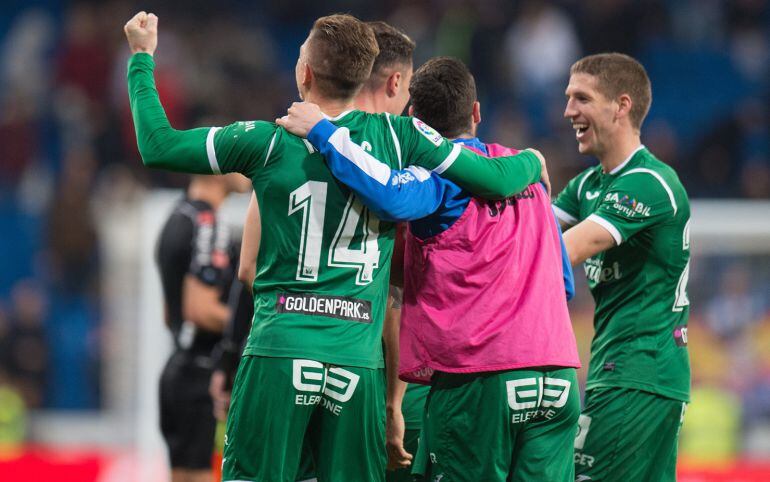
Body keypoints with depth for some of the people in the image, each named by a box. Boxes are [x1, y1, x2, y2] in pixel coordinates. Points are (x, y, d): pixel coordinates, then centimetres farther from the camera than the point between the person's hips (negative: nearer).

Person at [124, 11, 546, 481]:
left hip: (279, 352, -2)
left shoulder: (271, 141, -1)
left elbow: (158, 146, 6)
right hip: (360, 359, 2)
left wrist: (142, 58, 18)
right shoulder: (398, 136, 3)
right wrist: (532, 161, 26)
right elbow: (496, 179, 3)